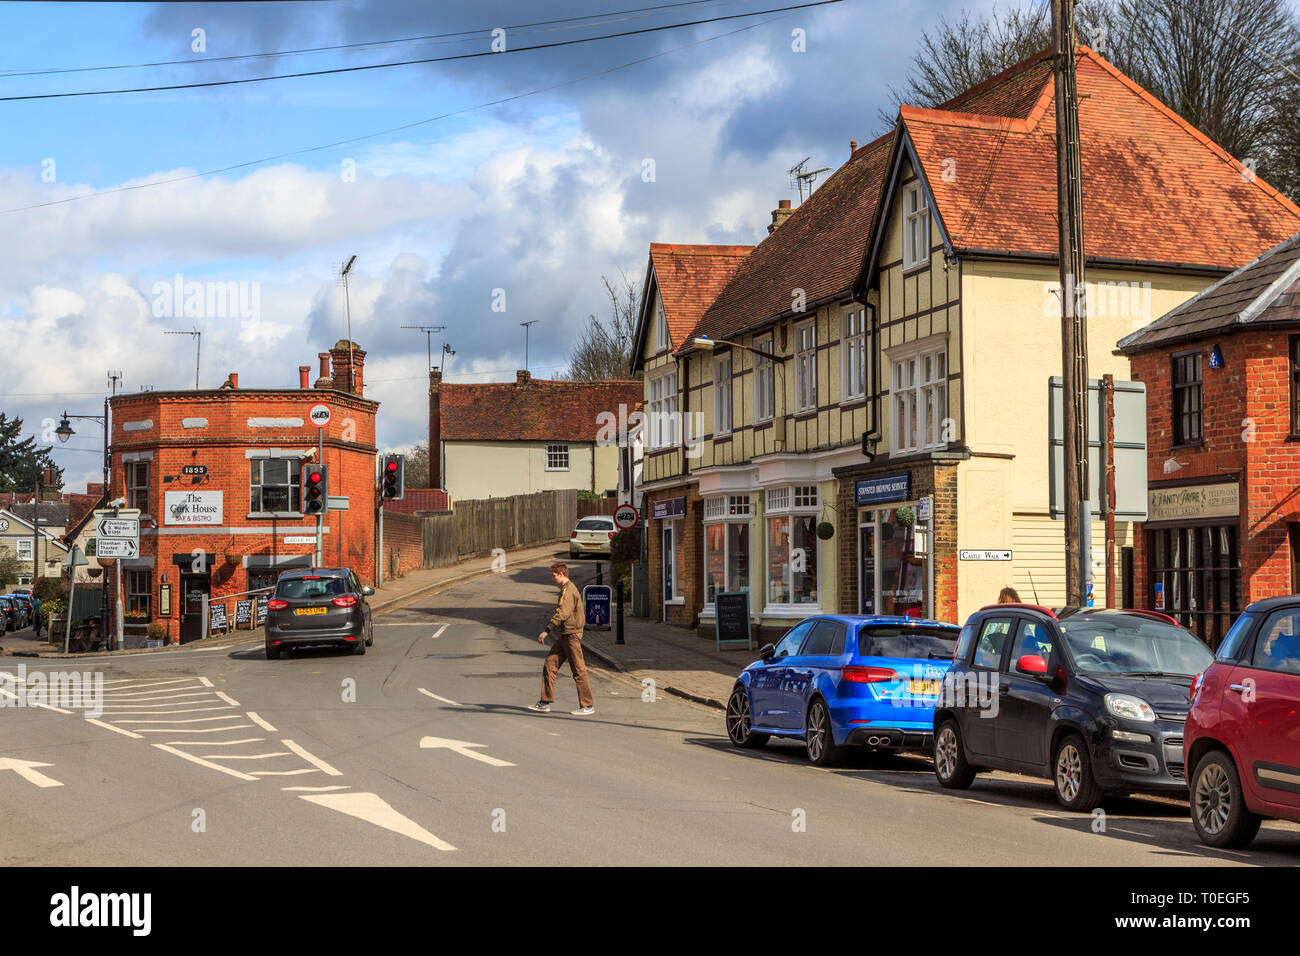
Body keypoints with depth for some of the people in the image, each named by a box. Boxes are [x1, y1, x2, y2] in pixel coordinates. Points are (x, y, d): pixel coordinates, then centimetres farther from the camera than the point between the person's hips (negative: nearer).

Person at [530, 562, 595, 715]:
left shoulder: (568, 590, -16)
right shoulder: (566, 589, 16)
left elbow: (562, 614, -26)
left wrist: (546, 630, -28)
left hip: (572, 635, -10)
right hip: (564, 635, 10)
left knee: (578, 671, -4)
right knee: (550, 664, 8)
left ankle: (588, 705, 2)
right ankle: (545, 702, 11)